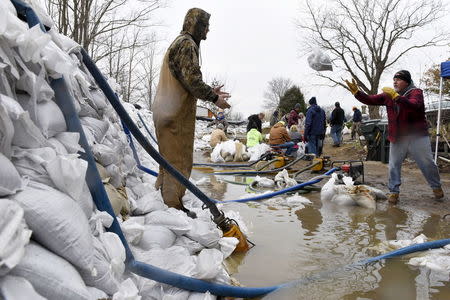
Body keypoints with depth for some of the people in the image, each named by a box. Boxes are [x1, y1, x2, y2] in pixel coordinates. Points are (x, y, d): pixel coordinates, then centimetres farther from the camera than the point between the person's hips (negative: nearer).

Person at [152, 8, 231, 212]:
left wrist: (211, 91, 17)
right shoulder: (187, 44, -11)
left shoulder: (180, 43, 23)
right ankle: (173, 206, 3)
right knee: (179, 161, -4)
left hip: (167, 112, 11)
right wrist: (214, 98, -9)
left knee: (170, 158, 17)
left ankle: (163, 199, 27)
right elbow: (192, 80, -19)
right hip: (176, 115, -11)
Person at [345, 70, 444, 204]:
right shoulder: (388, 95, 3)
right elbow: (370, 100, -2)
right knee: (394, 166, 6)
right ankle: (394, 191, 17)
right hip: (397, 138, 4)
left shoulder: (416, 92, -10)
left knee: (427, 164, 7)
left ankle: (436, 187, 29)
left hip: (417, 137, -3)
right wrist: (356, 91, -17)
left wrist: (396, 96, -41)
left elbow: (414, 105, -31)